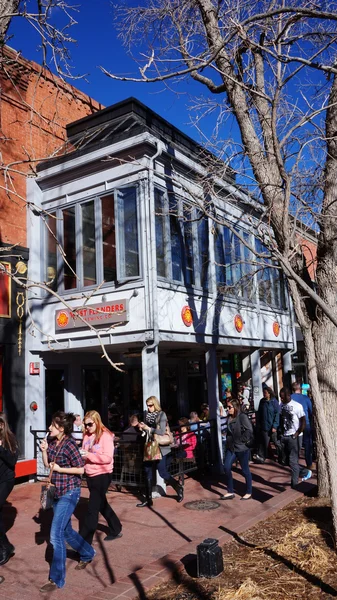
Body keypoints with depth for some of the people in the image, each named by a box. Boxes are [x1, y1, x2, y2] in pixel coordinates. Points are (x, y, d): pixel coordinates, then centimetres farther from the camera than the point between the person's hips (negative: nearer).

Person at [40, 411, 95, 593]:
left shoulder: (69, 444, -20)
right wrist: (44, 451, -6)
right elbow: (47, 465, 9)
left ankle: (57, 579, 5)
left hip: (69, 492, -8)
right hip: (57, 491, 8)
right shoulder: (52, 442, 1)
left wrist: (59, 469, -19)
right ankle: (88, 554, 44)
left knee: (56, 535, -8)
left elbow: (81, 470, -16)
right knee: (66, 530, 20)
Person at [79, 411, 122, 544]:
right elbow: (85, 455, 14)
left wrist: (89, 455, -27)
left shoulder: (105, 436, -14)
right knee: (101, 505, 20)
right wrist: (81, 454, -9)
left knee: (92, 509, -4)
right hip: (90, 475, 8)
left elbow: (108, 458, -21)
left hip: (102, 475, -8)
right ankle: (116, 530, 37)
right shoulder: (87, 436, 6)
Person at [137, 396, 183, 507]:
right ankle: (148, 499, 17)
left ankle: (179, 489, 22)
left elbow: (161, 432, -19)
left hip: (160, 448, -6)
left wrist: (148, 428, -21)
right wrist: (142, 427, -7)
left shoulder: (161, 415, -9)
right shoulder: (146, 414, 6)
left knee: (163, 473, -1)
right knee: (147, 474, 8)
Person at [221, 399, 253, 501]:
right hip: (231, 447, 7)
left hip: (242, 448, -7)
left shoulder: (242, 417, -17)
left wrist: (242, 440, -18)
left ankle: (248, 493, 23)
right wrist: (228, 441, 11)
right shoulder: (229, 417, 7)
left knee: (245, 470, 6)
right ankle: (230, 492, 14)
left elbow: (249, 430, -23)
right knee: (226, 467, 1)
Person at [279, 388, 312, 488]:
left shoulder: (297, 406, -13)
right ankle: (305, 473, 30)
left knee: (293, 461, -3)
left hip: (293, 437, -6)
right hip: (284, 437, 6)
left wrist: (297, 434, -14)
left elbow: (303, 421, -10)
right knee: (288, 460, 12)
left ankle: (294, 484, 9)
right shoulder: (281, 406, 4)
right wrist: (282, 431, 5)